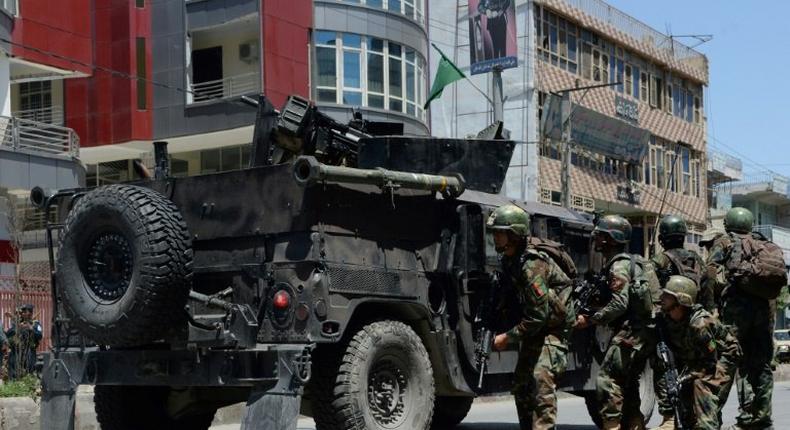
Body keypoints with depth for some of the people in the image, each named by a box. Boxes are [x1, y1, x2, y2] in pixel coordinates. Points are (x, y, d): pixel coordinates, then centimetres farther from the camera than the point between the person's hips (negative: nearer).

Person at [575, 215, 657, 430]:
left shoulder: (619, 266, -12)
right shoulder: (633, 262, 20)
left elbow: (619, 304, -22)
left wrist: (590, 320, -18)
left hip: (630, 332, -10)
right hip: (644, 332, 10)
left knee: (607, 379, -12)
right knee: (628, 382, 16)